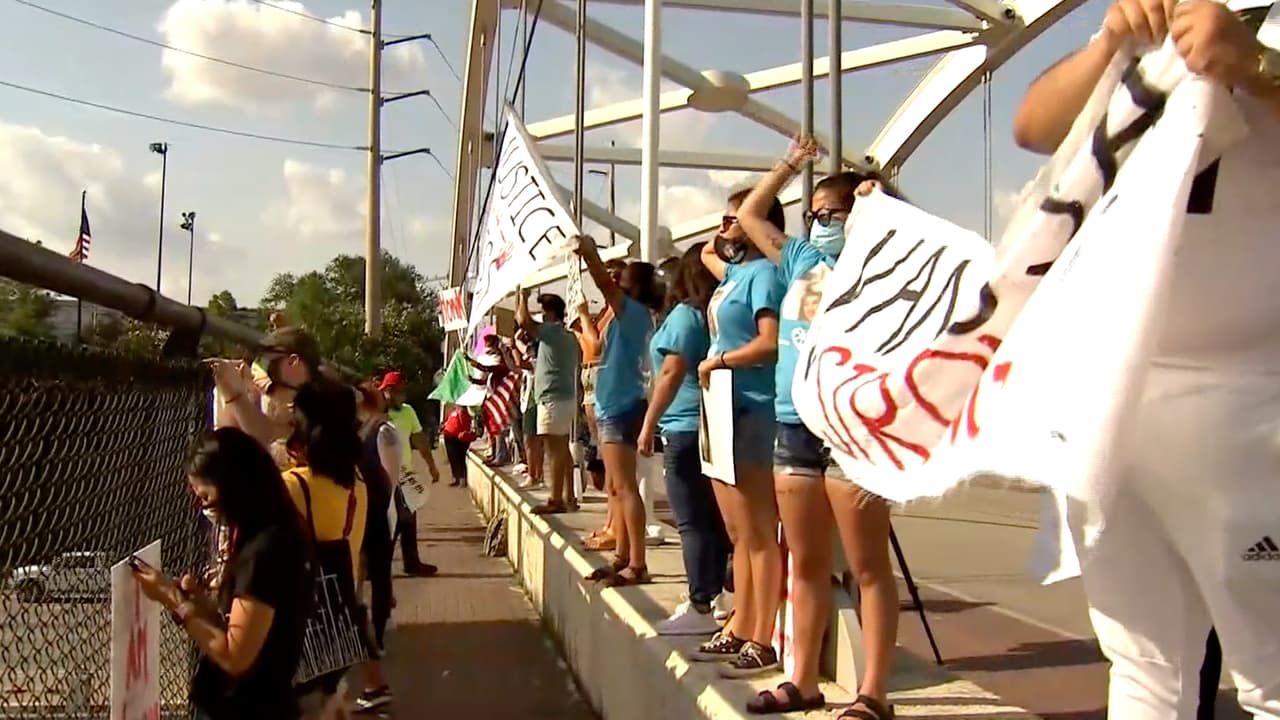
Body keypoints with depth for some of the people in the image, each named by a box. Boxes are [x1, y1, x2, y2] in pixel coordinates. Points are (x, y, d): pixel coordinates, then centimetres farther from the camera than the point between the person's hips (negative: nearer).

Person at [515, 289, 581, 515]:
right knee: (563, 449, 13)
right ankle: (568, 496, 17)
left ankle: (556, 501, -10)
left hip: (553, 400, -10)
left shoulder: (552, 331, -10)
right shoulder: (568, 337, 19)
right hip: (566, 397, 10)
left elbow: (523, 320, -19)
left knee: (555, 450, -10)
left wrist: (523, 297, -2)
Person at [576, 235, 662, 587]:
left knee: (625, 487, -11)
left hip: (622, 409, -10)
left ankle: (637, 565, -10)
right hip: (613, 407, 10)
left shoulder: (634, 311, -11)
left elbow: (605, 284, -22)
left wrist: (589, 252, -9)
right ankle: (622, 558, 19)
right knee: (619, 488, 13)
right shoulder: (628, 315, 15)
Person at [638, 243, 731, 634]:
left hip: (687, 431, -8)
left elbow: (672, 372, -17)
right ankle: (717, 598, 16)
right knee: (715, 519, 11)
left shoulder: (684, 314, -9)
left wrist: (649, 423, -13)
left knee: (692, 522, -6)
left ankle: (701, 607, -5)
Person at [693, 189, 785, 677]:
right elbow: (707, 253, 40)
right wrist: (721, 241, 21)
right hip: (724, 412, 10)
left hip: (752, 413, -10)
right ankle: (738, 631, 20)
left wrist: (718, 361, -10)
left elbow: (770, 342, -21)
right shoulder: (734, 271, 17)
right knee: (738, 535, 13)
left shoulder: (763, 272, -10)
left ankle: (763, 643, -1)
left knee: (758, 535, -6)